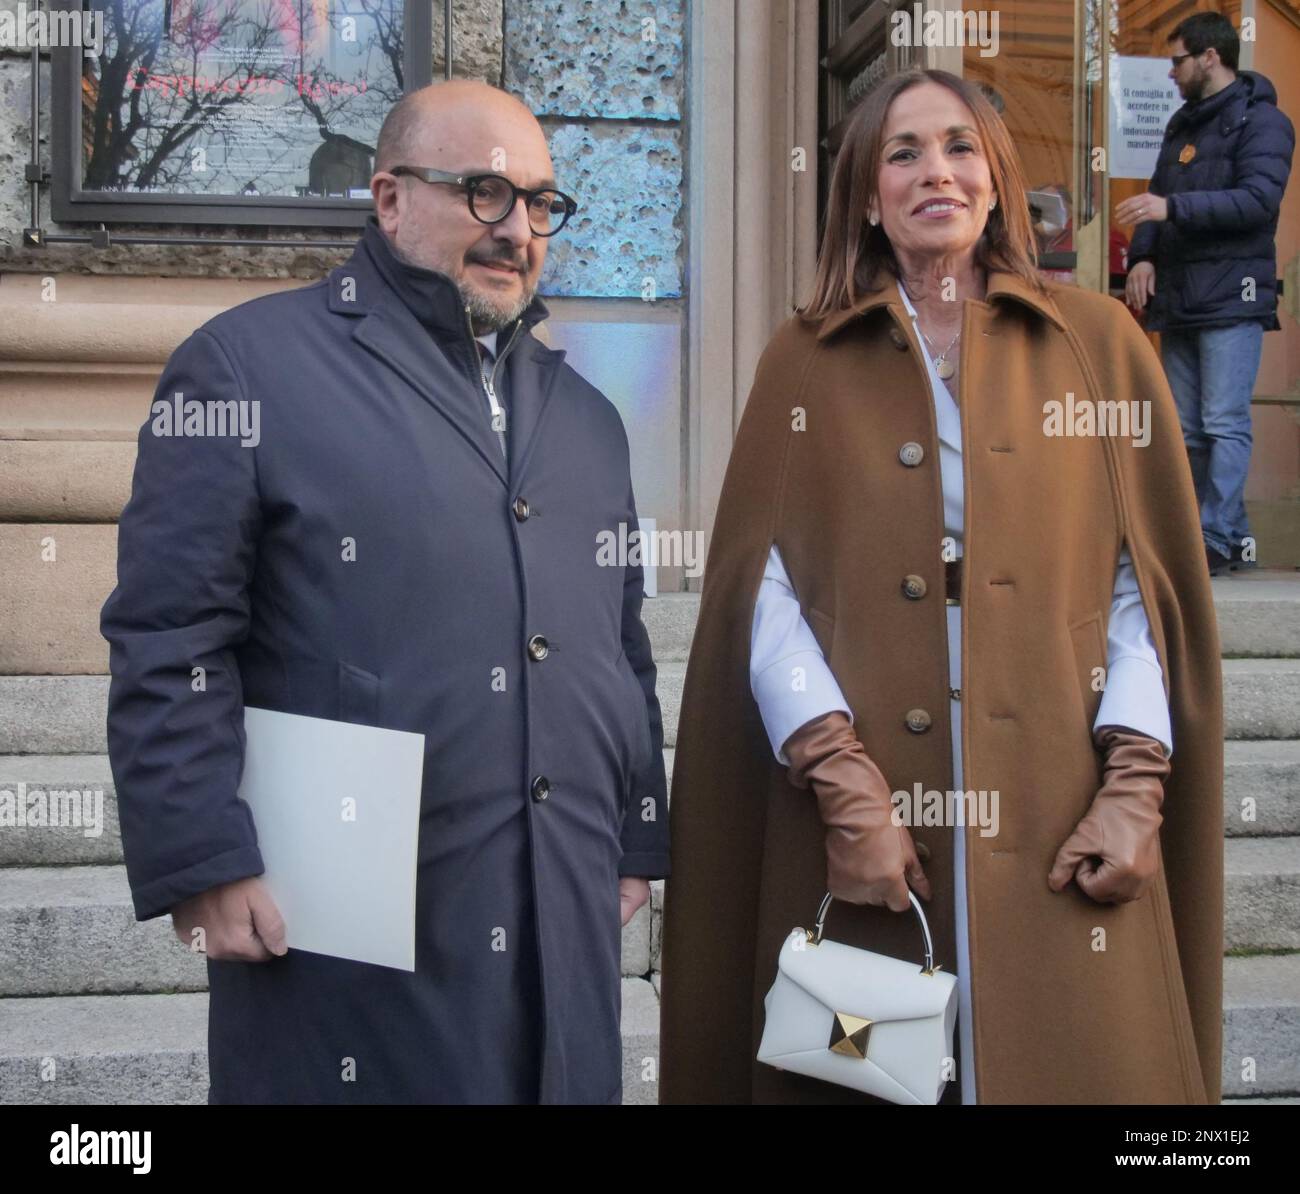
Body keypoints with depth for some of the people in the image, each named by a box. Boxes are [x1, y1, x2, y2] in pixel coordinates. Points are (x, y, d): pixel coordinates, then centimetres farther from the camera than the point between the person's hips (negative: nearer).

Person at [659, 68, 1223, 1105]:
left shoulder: (1096, 341, 10)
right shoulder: (807, 360, 8)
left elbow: (1145, 585, 5)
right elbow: (764, 589, -1)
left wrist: (1135, 787, -8)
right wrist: (846, 787, -13)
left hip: (1059, 827, 1)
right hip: (860, 823, 0)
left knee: (1083, 1061, 2)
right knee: (869, 1072, 6)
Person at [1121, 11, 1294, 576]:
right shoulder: (1183, 123, 20)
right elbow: (1156, 200, 19)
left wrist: (1173, 207, -23)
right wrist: (1144, 256, 0)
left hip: (1232, 297, -8)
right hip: (1179, 298, 8)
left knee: (1224, 423, -10)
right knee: (1186, 428, 8)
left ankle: (1218, 539, -9)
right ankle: (1230, 533, 15)